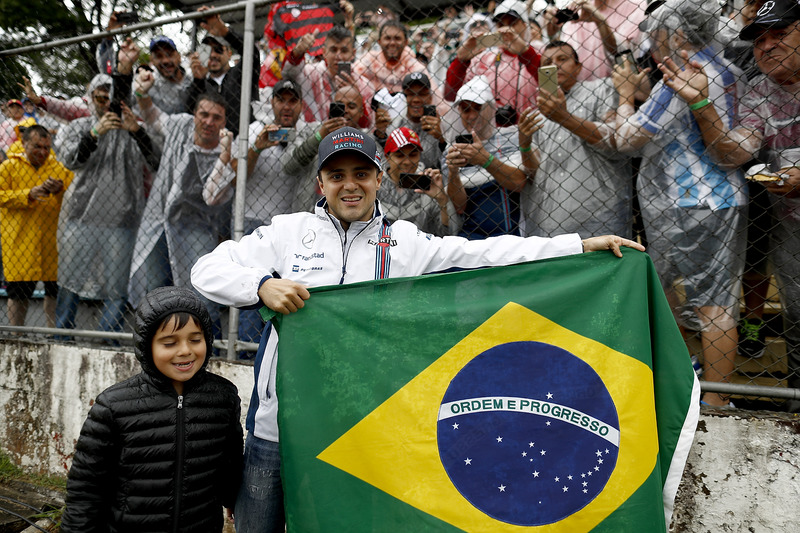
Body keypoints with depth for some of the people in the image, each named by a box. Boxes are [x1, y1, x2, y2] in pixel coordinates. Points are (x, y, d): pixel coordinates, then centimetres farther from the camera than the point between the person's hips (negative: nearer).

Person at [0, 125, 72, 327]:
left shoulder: (60, 167, 9)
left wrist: (60, 189, -16)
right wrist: (29, 194, -18)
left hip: (52, 240, 1)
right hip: (19, 241, -1)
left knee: (54, 291, 4)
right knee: (18, 292, 8)